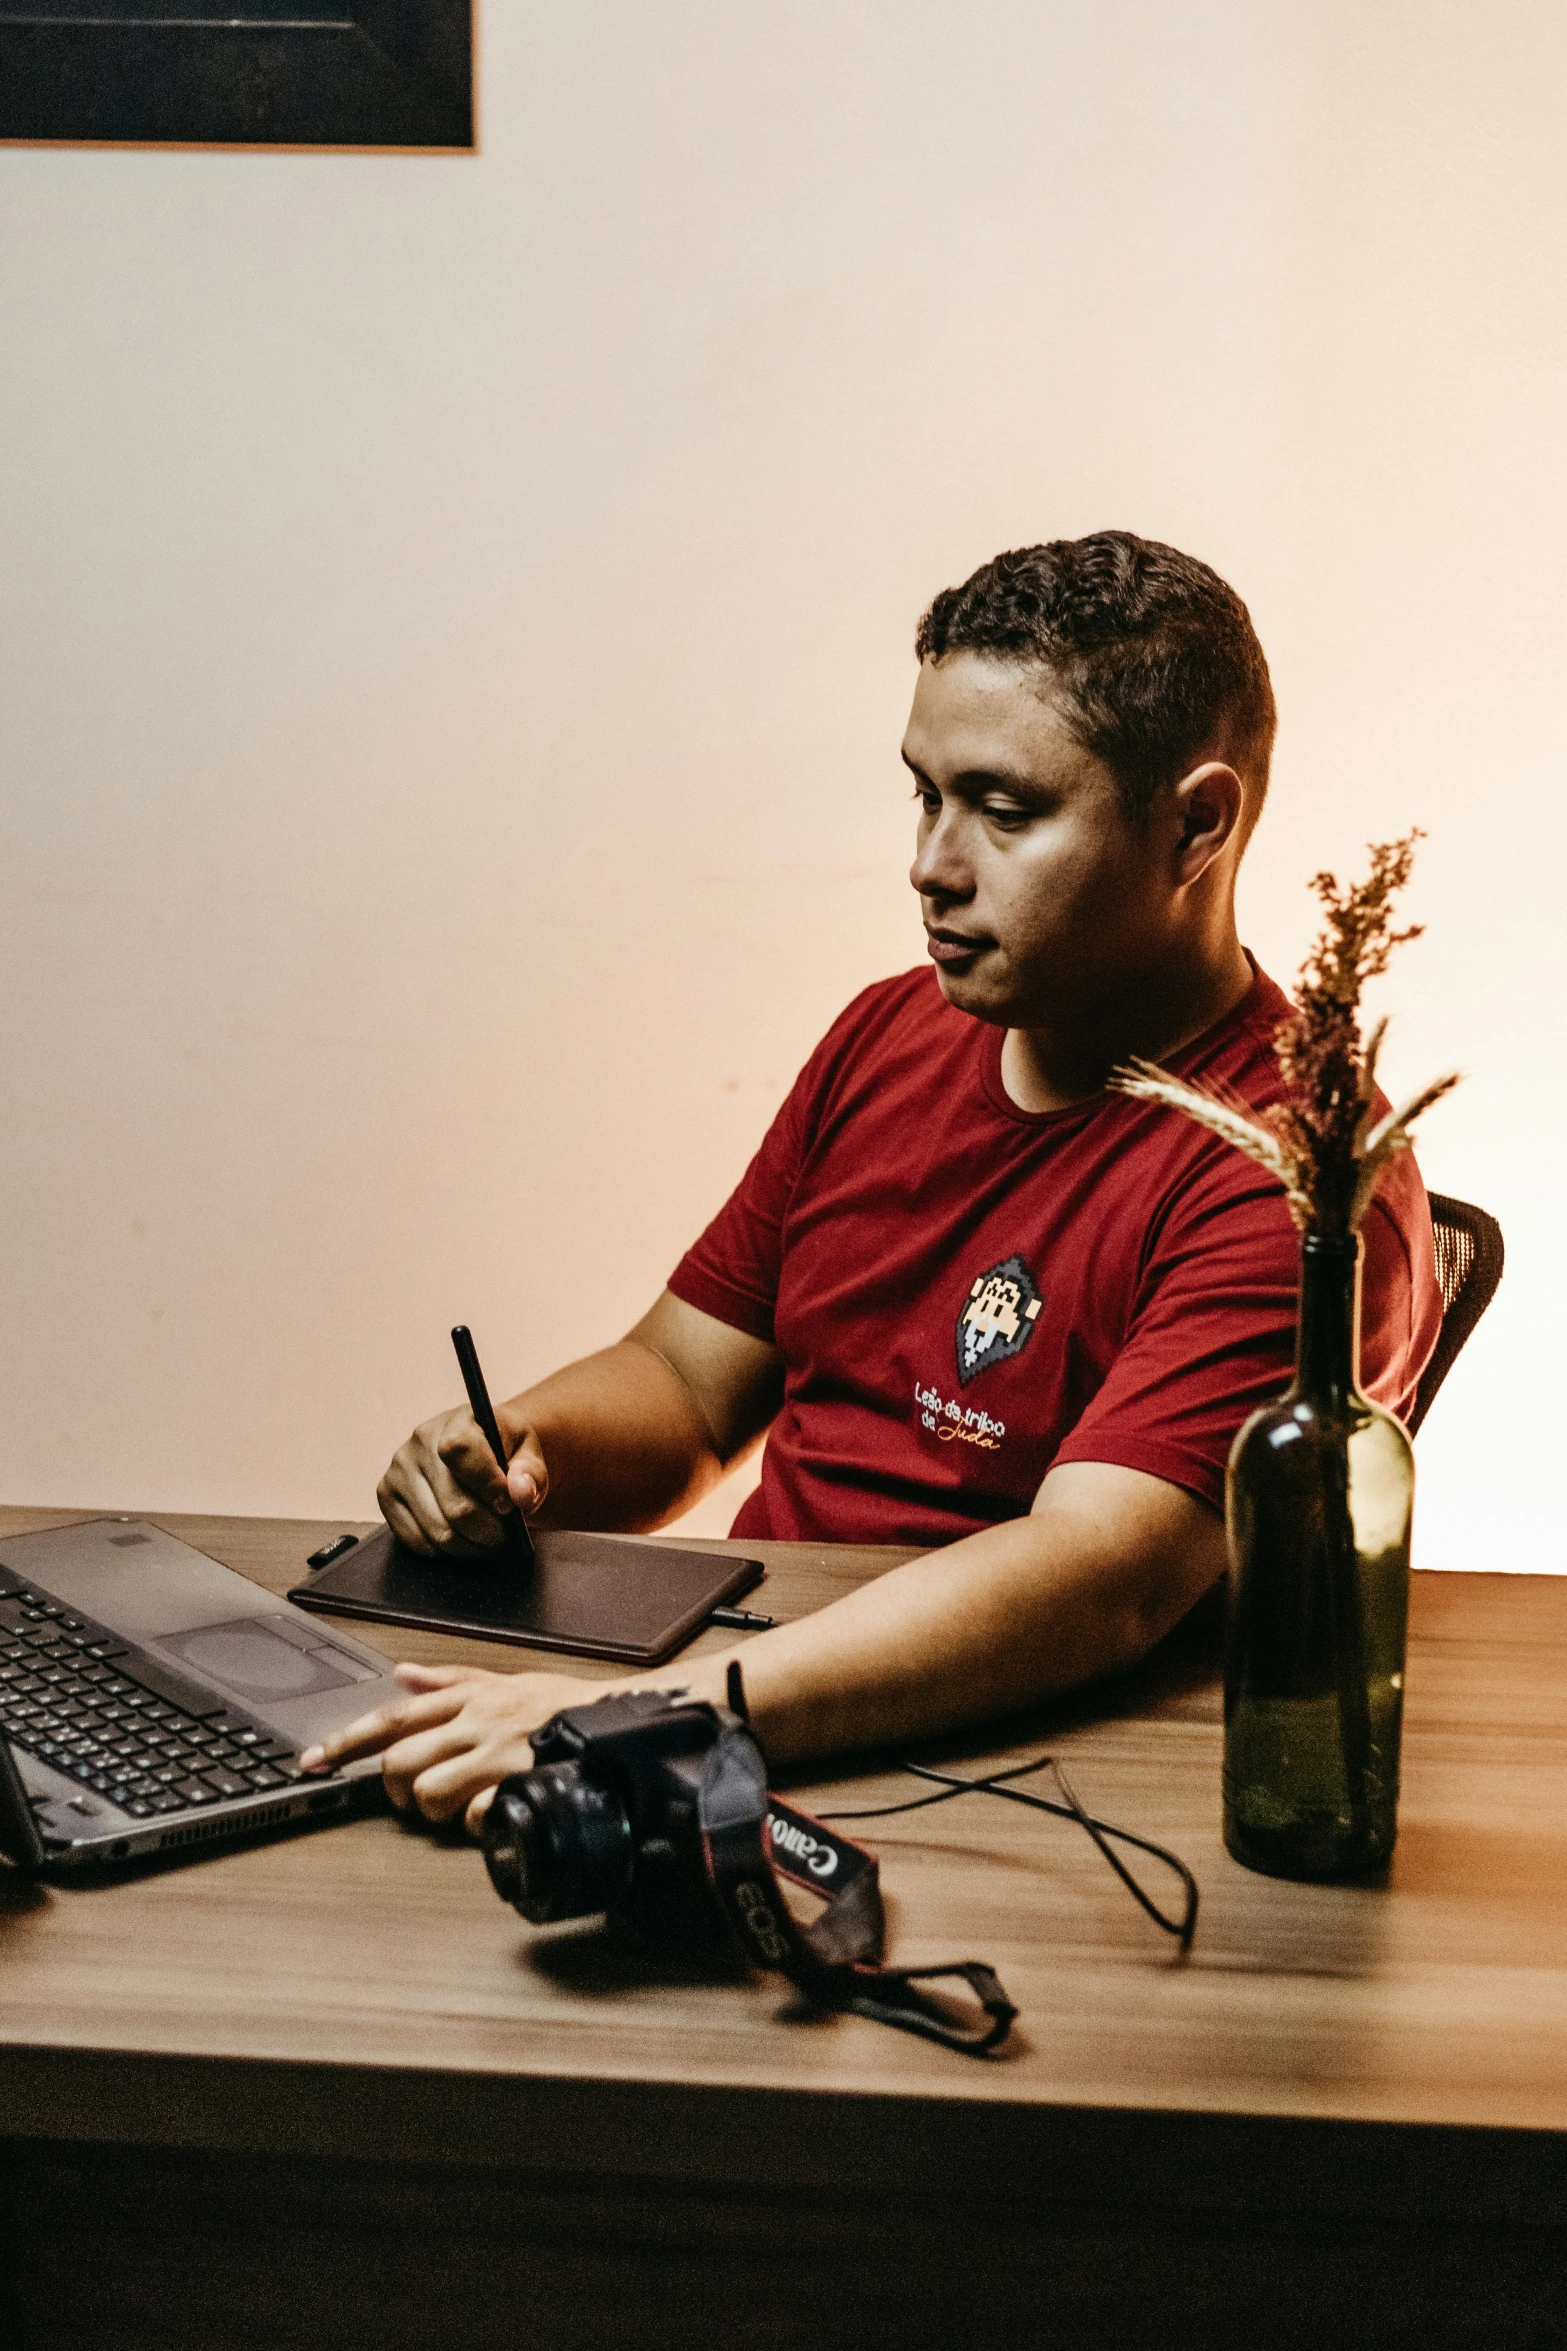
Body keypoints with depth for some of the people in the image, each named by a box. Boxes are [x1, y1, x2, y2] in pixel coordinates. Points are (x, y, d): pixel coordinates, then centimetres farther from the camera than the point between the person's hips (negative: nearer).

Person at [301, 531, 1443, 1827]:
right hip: (745, 1685, 7)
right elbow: (685, 1381, 17)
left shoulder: (1291, 1180, -15)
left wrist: (638, 1722, -39)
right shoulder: (893, 1036, 10)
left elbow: (1096, 1581, -29)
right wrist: (526, 1449, -8)